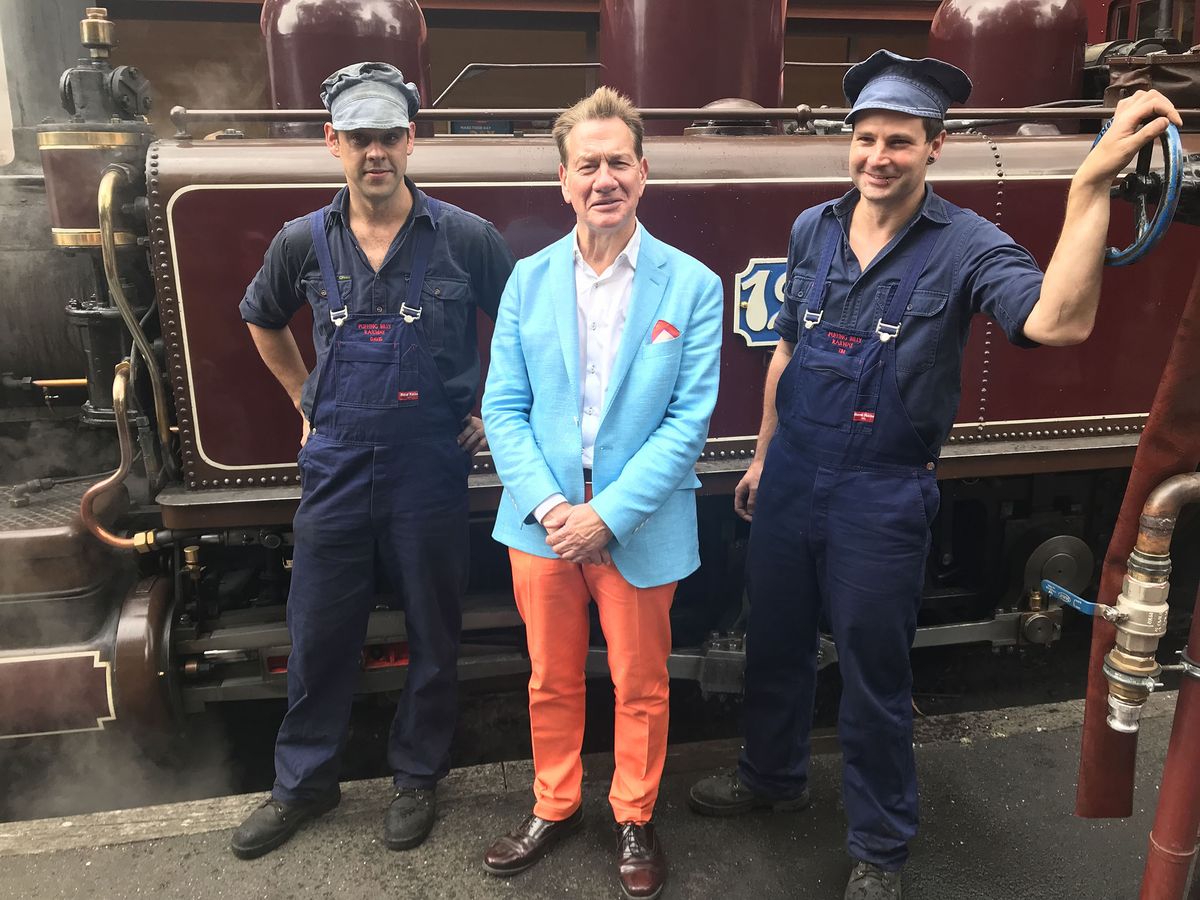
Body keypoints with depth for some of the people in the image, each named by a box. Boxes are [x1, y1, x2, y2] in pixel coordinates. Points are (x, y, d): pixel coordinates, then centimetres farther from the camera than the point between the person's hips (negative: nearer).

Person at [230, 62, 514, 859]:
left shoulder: (467, 238, -7)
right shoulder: (304, 242, 1)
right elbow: (264, 323, 20)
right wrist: (306, 402, 13)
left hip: (433, 472, -2)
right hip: (336, 471, 3)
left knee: (434, 637, 11)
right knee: (318, 636, 13)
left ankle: (418, 777, 33)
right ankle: (304, 781, 34)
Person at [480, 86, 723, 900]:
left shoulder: (691, 286, -7)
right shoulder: (529, 279, 1)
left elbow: (689, 420, -11)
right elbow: (504, 407, -1)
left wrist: (608, 515, -16)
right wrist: (545, 505, -14)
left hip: (639, 527, -2)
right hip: (543, 520, 2)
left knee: (640, 686, 15)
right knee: (552, 681, 18)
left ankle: (635, 820, 38)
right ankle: (555, 807, 41)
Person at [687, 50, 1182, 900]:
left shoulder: (963, 244, -11)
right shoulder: (812, 230, 3)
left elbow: (1059, 321, -30)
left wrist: (1092, 183, -37)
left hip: (881, 494, -4)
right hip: (790, 477, 5)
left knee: (875, 676, 10)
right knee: (775, 640, 20)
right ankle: (773, 774, 47)